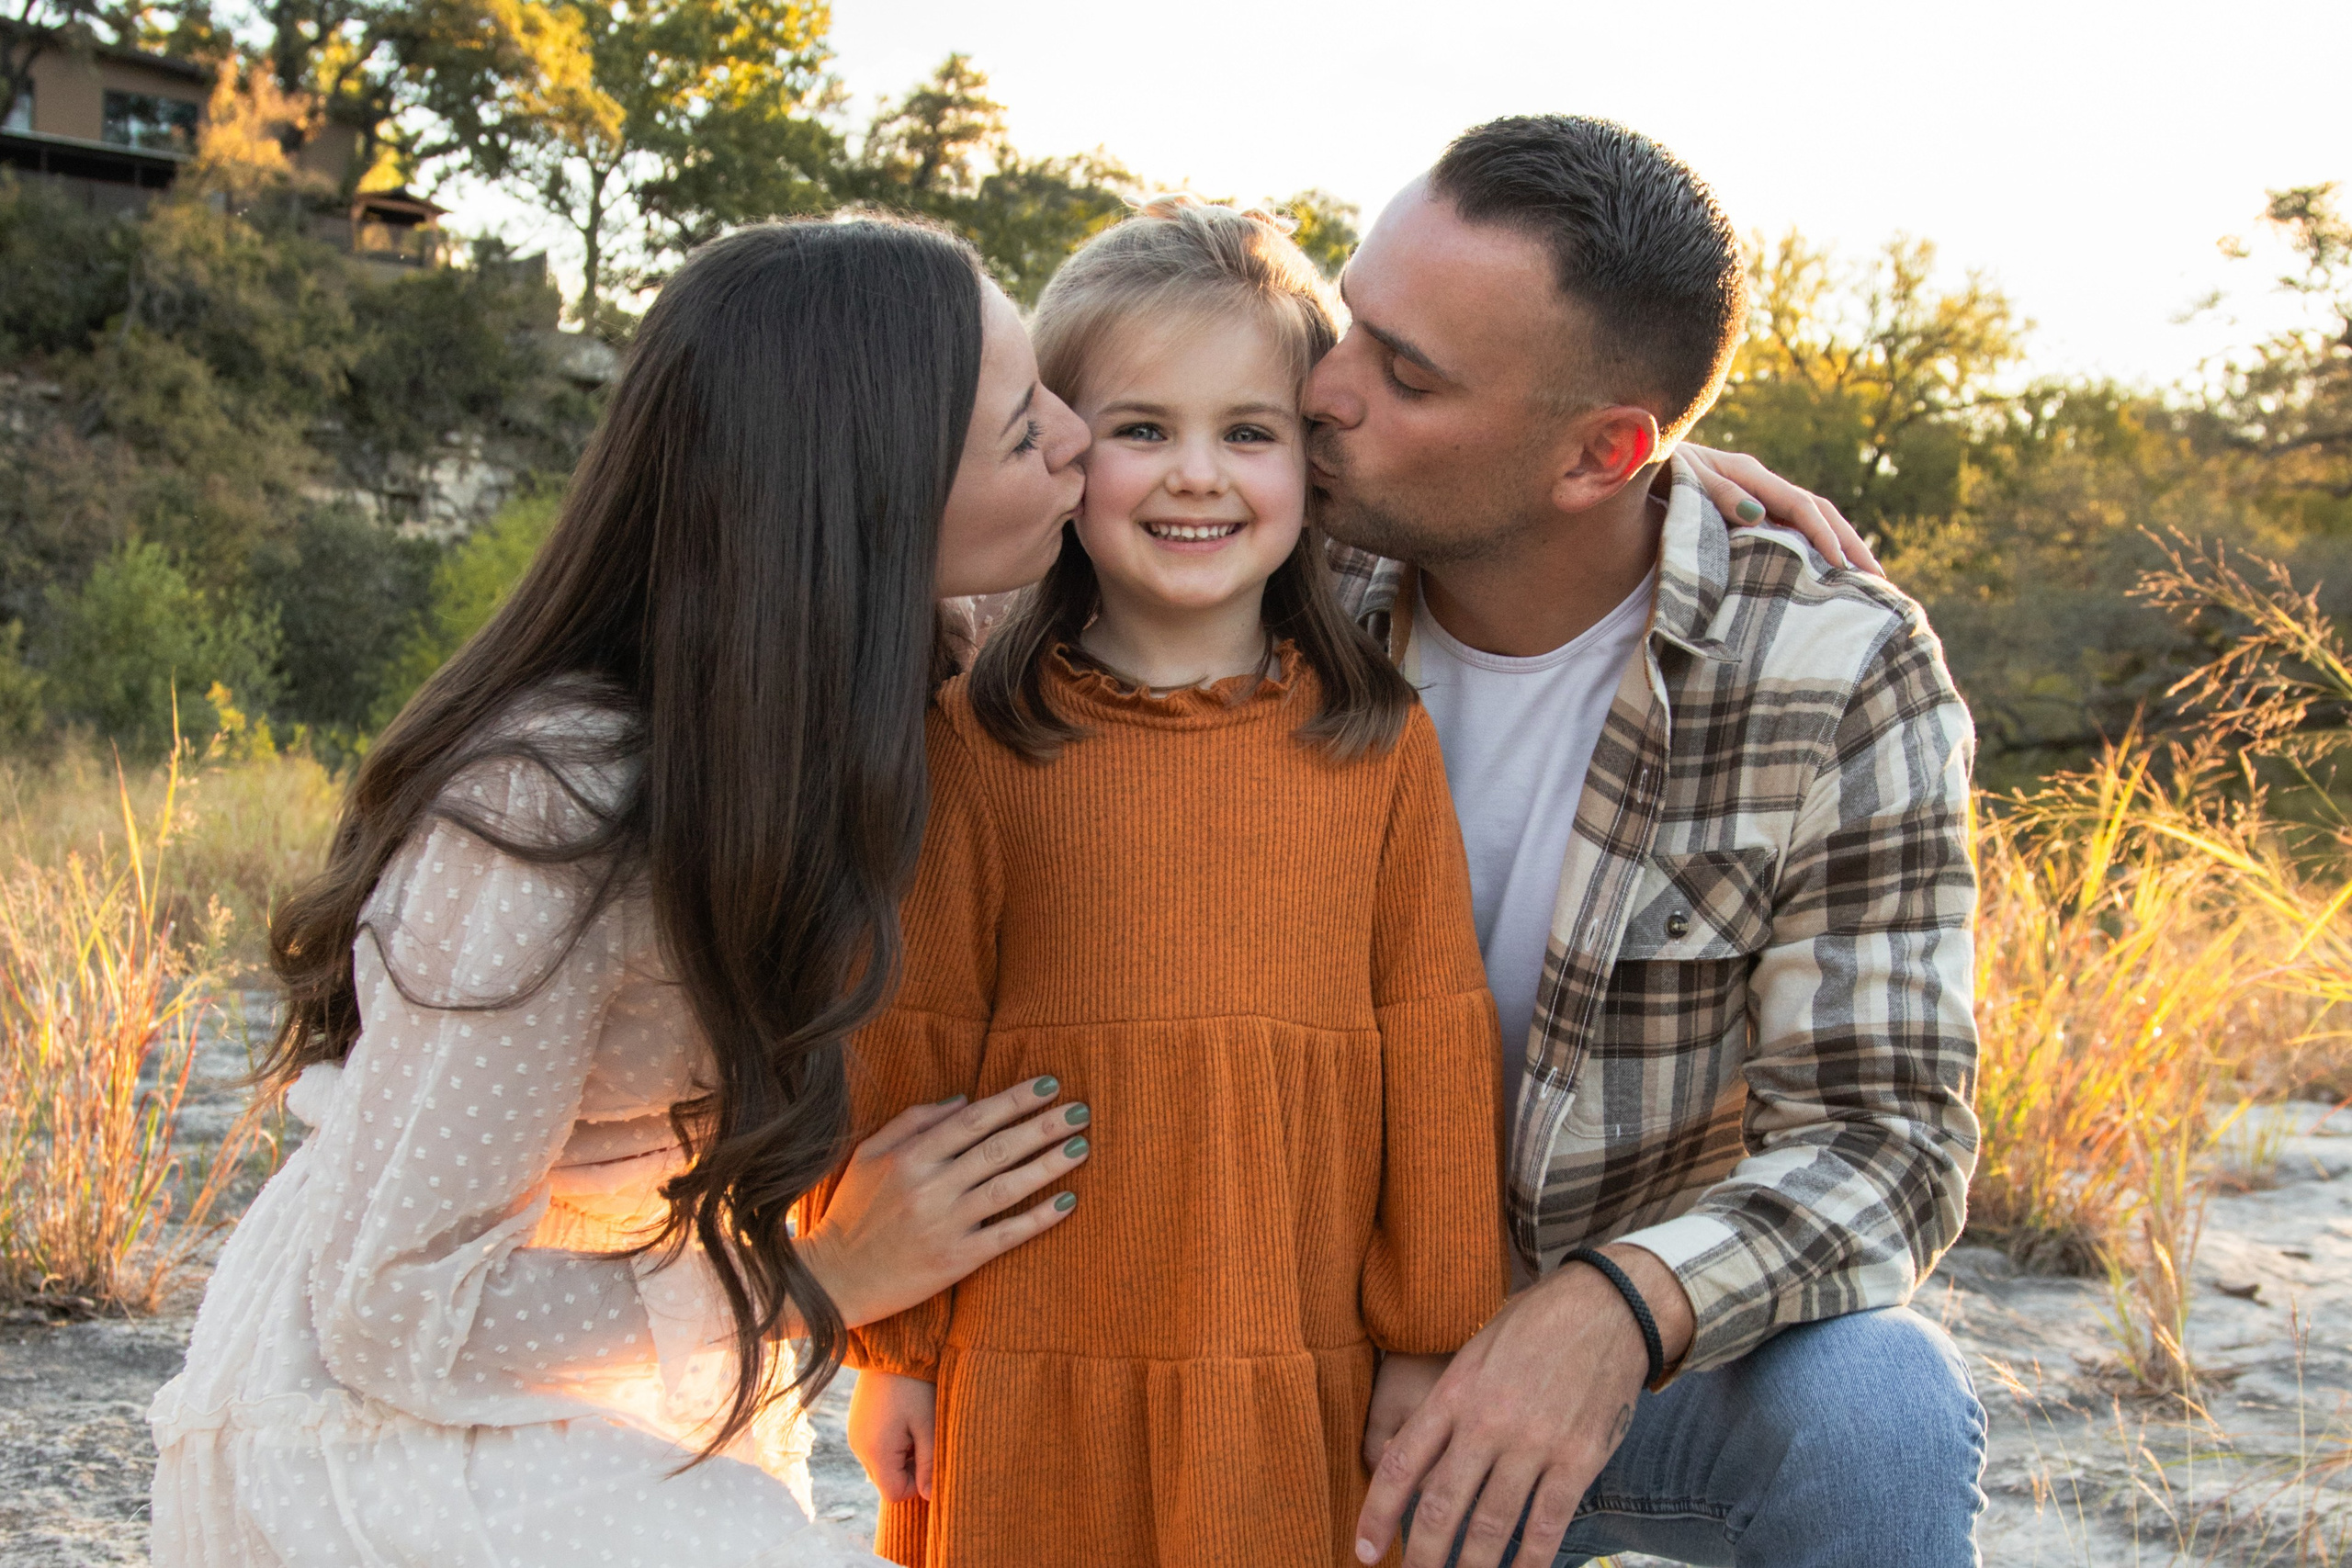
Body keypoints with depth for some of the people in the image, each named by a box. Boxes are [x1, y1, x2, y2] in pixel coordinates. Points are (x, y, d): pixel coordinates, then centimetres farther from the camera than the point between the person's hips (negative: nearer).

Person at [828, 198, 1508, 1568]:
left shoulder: (1382, 746, 1)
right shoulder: (973, 745, -3)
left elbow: (1435, 1052, 2)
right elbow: (905, 1052, 0)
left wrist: (1429, 1343, 2)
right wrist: (894, 1349, 3)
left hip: (1309, 1393, 1)